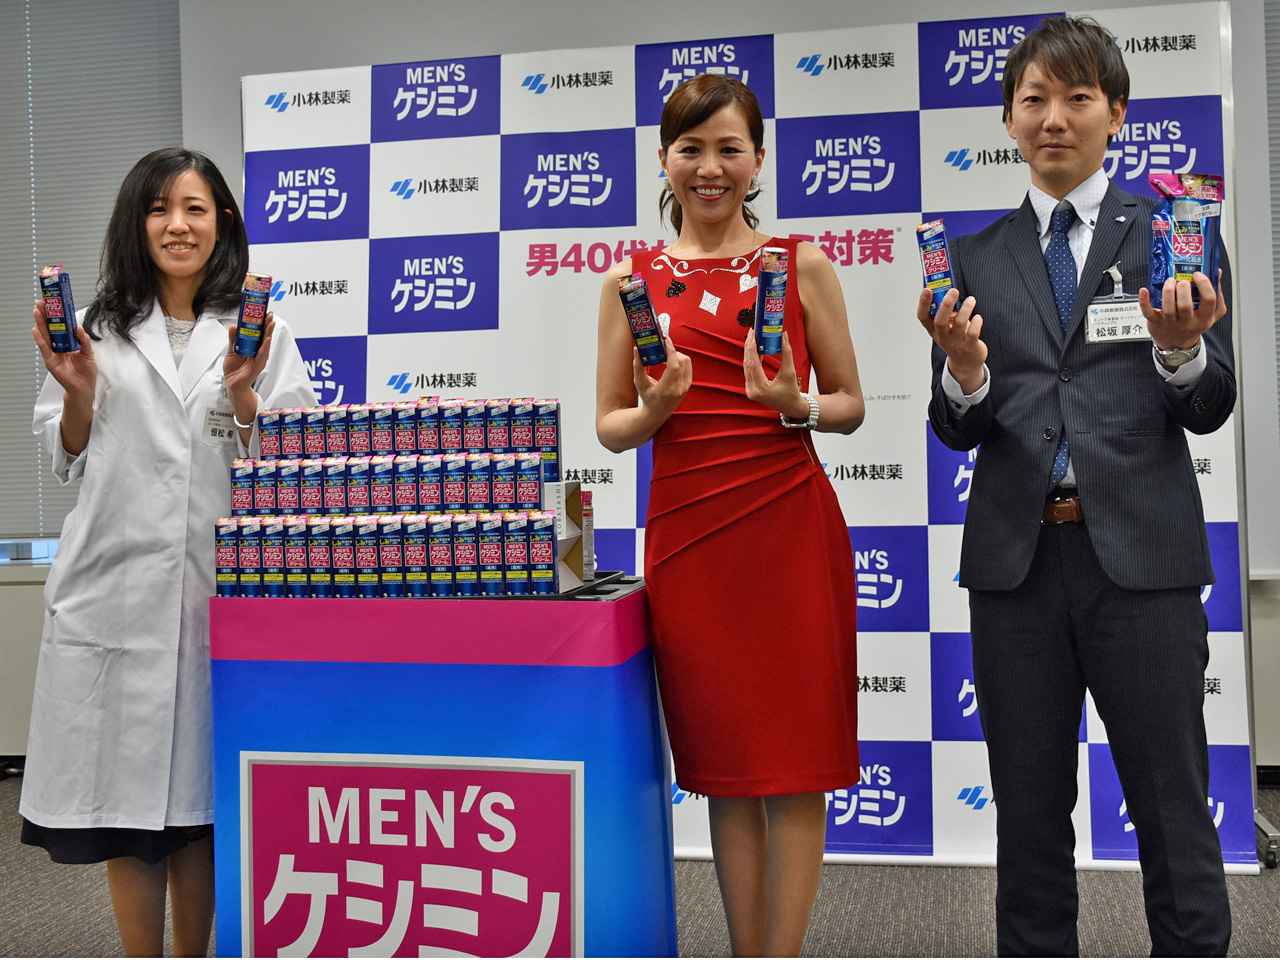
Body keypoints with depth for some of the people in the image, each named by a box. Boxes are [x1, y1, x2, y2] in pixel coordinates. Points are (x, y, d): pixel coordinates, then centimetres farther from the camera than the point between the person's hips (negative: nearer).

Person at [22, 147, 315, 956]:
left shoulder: (260, 334, 5)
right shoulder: (99, 331, 8)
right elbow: (70, 463, 12)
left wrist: (243, 396, -12)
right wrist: (77, 392, -5)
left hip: (219, 588, -1)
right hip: (115, 590, 1)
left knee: (202, 798, 9)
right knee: (123, 793, 6)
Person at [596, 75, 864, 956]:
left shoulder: (802, 265, 5)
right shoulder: (633, 279, 8)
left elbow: (850, 406, 6)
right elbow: (611, 425, 8)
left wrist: (795, 406, -14)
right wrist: (658, 409, -13)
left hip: (791, 527, -1)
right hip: (686, 529, 2)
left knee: (795, 760, 2)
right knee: (724, 761, 9)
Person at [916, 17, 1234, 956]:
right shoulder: (979, 257, 10)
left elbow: (1210, 410, 1)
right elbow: (959, 430, 7)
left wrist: (1182, 350, -20)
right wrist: (963, 370, -14)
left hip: (1140, 555, -2)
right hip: (1016, 558, 2)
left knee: (1174, 814, 4)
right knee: (1028, 815, 12)